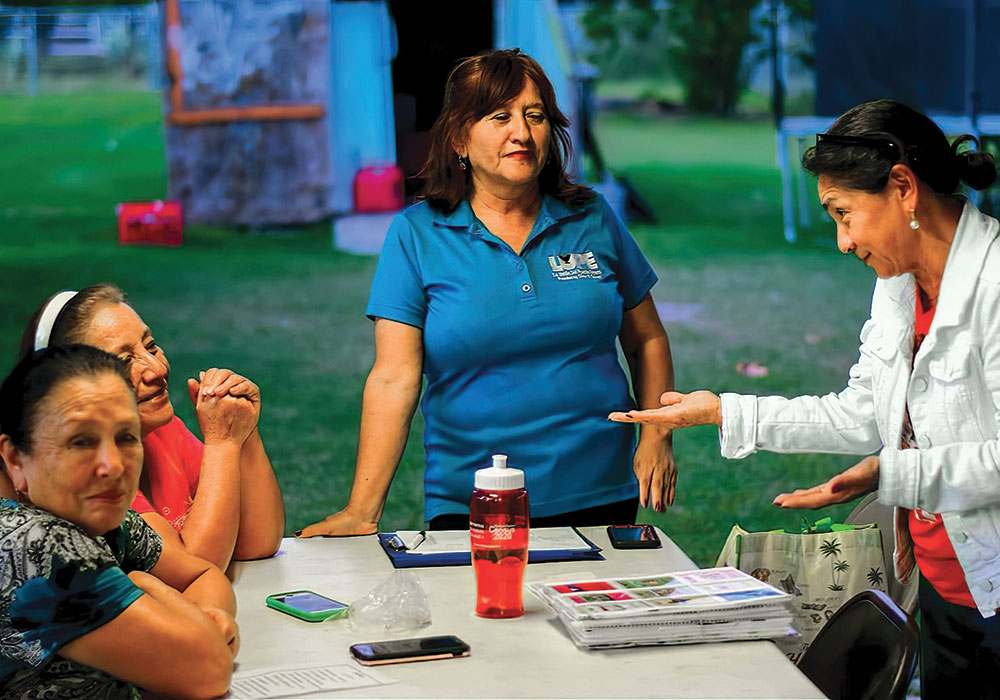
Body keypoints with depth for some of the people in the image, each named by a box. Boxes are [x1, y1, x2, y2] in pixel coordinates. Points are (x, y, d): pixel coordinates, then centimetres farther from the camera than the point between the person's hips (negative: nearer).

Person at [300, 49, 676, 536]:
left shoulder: (592, 219, 5)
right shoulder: (416, 235, -4)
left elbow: (647, 340, 13)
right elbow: (394, 379, -9)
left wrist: (657, 436, -2)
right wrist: (361, 512, -16)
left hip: (600, 497, 2)